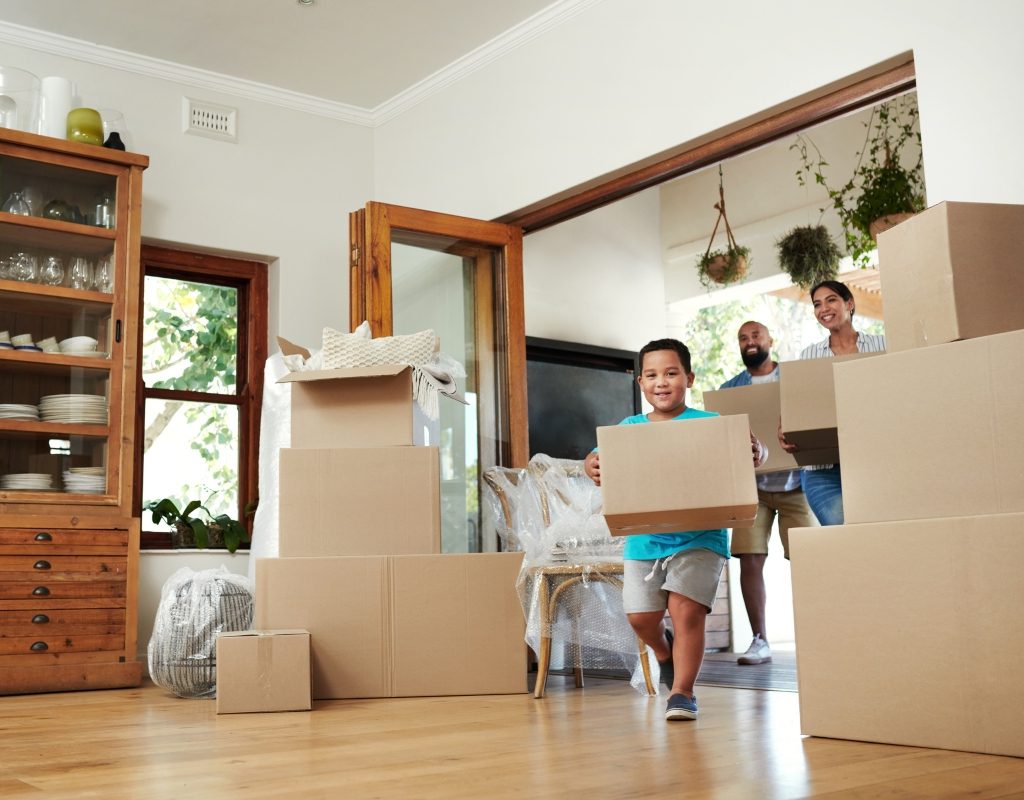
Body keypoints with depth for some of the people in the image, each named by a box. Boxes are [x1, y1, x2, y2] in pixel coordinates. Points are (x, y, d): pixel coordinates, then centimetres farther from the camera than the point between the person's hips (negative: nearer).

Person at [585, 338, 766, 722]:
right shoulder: (629, 428, 7)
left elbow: (752, 448, -9)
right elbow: (600, 456, 2)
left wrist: (757, 452, -33)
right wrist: (591, 465, -22)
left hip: (699, 536, -3)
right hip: (643, 539, 3)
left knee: (686, 610, -12)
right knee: (641, 616, 6)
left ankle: (682, 693, 5)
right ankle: (664, 651, 40)